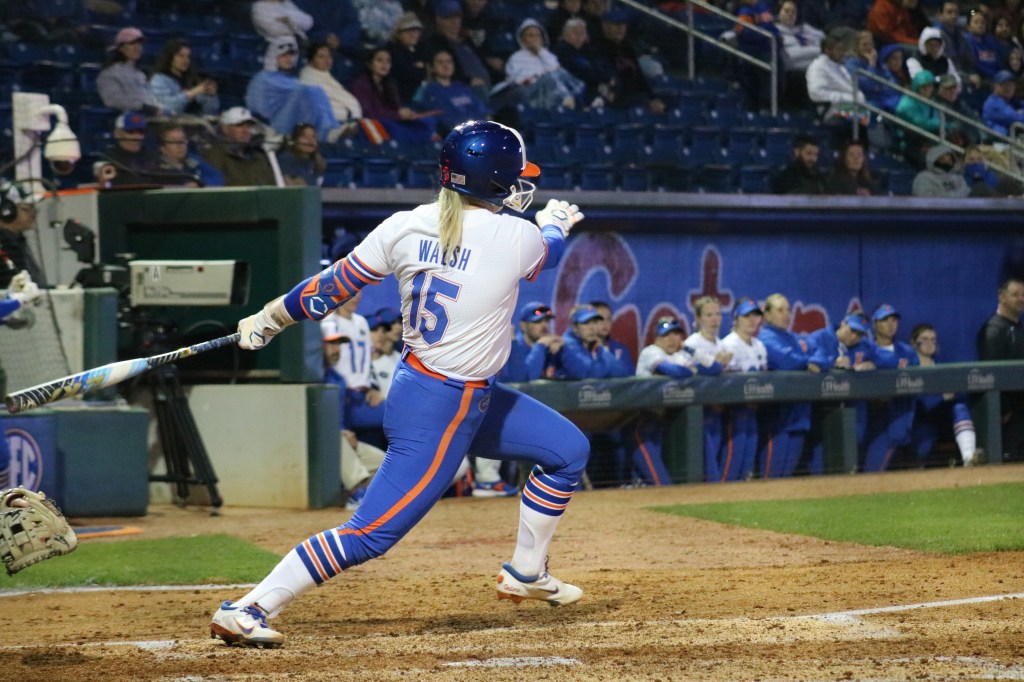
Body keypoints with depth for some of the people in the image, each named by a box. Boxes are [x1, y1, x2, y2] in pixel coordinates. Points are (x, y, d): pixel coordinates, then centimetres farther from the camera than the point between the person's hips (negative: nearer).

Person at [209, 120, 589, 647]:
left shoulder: (406, 228, -4)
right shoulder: (517, 238, -18)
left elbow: (333, 286, 1)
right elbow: (551, 251, 7)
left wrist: (267, 320, 15)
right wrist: (555, 224, 31)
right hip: (441, 411, -9)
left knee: (568, 450, 20)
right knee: (372, 532, -8)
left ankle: (526, 576, 35)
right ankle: (244, 611, -9)